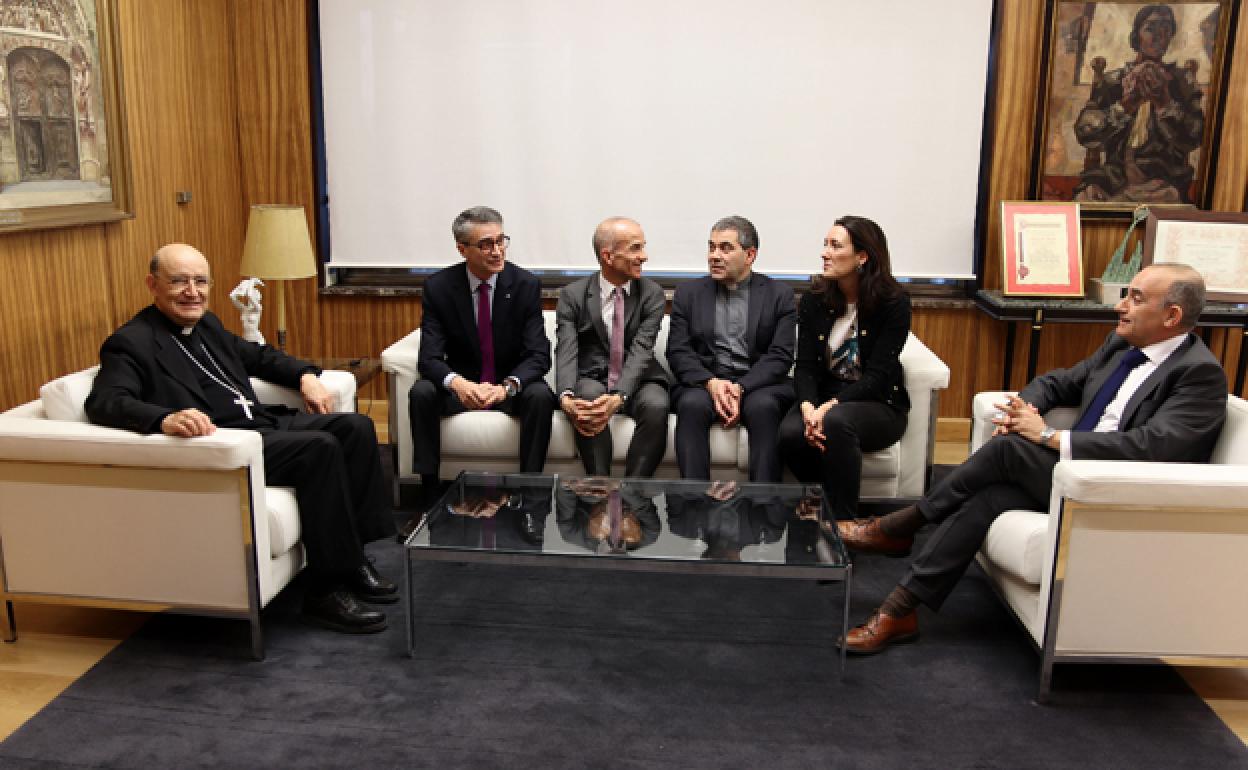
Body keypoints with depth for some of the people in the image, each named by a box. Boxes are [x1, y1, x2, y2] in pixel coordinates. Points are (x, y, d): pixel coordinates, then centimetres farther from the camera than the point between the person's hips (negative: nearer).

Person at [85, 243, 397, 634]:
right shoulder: (132, 342, -5)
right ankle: (327, 589, -20)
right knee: (320, 448, -27)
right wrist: (166, 419, -40)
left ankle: (353, 556, -3)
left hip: (265, 423, 9)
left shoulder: (207, 324, 20)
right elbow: (103, 402, -20)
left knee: (356, 427, -7)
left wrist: (305, 375, 14)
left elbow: (258, 355, 33)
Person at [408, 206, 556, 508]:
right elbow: (429, 356, -13)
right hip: (461, 385, 1)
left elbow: (539, 355, -13)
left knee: (541, 396, -31)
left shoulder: (526, 284, -9)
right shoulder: (438, 286, -8)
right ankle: (429, 495, -18)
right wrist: (456, 382, -37)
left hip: (512, 386, -1)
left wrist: (507, 386, -34)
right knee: (421, 393, -27)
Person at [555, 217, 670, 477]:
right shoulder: (573, 295, 0)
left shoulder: (652, 294, 1)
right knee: (588, 396, -34)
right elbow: (566, 351, -12)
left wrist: (618, 397, -31)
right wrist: (566, 397, -33)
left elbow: (642, 350, -12)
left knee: (657, 406, -32)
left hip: (637, 380, 1)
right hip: (593, 379, 0)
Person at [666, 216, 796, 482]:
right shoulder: (688, 292, 12)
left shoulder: (779, 295, 8)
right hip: (702, 383, 1)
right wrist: (711, 383, -16)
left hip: (758, 384, -1)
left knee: (764, 406, -34)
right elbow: (678, 352, 3)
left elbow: (780, 356, -2)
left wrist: (741, 388, -19)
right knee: (692, 405, -32)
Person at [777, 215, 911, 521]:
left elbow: (878, 374, -14)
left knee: (836, 422, -37)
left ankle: (843, 521, -23)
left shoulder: (893, 302, -9)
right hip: (822, 399, 3)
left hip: (877, 403, -3)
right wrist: (808, 407, -24)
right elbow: (805, 366, -3)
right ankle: (825, 510, -7)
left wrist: (831, 407, -28)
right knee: (790, 433, -30)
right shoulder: (814, 300, 2)